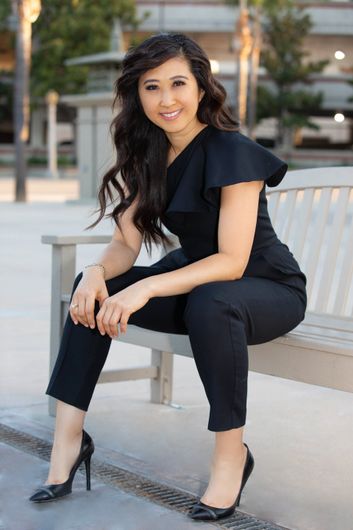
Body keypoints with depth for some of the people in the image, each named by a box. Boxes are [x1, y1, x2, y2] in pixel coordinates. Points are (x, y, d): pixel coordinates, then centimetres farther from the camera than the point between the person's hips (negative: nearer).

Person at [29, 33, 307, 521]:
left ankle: (232, 454, -21)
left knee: (210, 302, -39)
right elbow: (126, 243, -2)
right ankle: (68, 439, -11)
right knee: (91, 291, -12)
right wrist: (98, 272, -25)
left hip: (268, 290, -7)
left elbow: (232, 261, -26)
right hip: (194, 279, 7)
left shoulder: (231, 151, -21)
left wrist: (146, 289, -36)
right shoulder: (148, 155, 1)